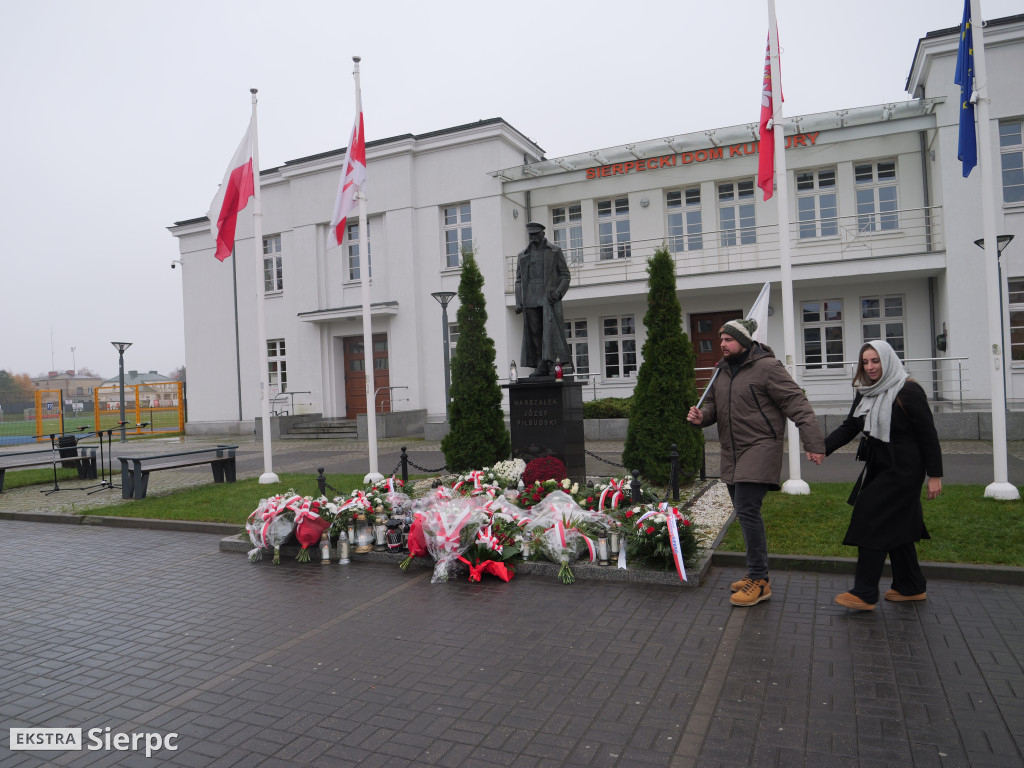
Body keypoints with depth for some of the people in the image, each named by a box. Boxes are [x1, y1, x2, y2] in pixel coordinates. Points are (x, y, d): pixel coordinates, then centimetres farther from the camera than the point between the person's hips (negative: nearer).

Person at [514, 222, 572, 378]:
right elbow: (519, 280, 16)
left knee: (551, 328, -16)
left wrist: (558, 292, -11)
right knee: (535, 333, 0)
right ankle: (542, 367, 2)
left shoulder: (554, 251, 9)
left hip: (549, 296, -4)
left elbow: (565, 274, 6)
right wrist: (519, 302, 5)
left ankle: (564, 363, -17)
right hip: (530, 299, 4)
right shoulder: (523, 255, 18)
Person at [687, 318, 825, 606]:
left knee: (747, 510, -14)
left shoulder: (766, 367, -11)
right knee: (744, 511, 13)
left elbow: (797, 404, -14)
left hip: (760, 449, -8)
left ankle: (759, 581, -4)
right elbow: (713, 405, 22)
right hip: (732, 453, 8)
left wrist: (813, 444, -21)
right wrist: (701, 416, -3)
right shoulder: (721, 371, 13)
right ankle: (756, 571, 28)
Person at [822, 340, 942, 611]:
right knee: (897, 526, 15)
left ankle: (864, 594, -6)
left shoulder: (908, 392, -13)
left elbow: (928, 435, -12)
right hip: (878, 468, 8)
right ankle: (912, 587, 28)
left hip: (902, 471, -8)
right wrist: (823, 447, -9)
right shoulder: (865, 393, 9)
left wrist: (935, 475, -13)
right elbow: (849, 428, 7)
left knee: (873, 523, -10)